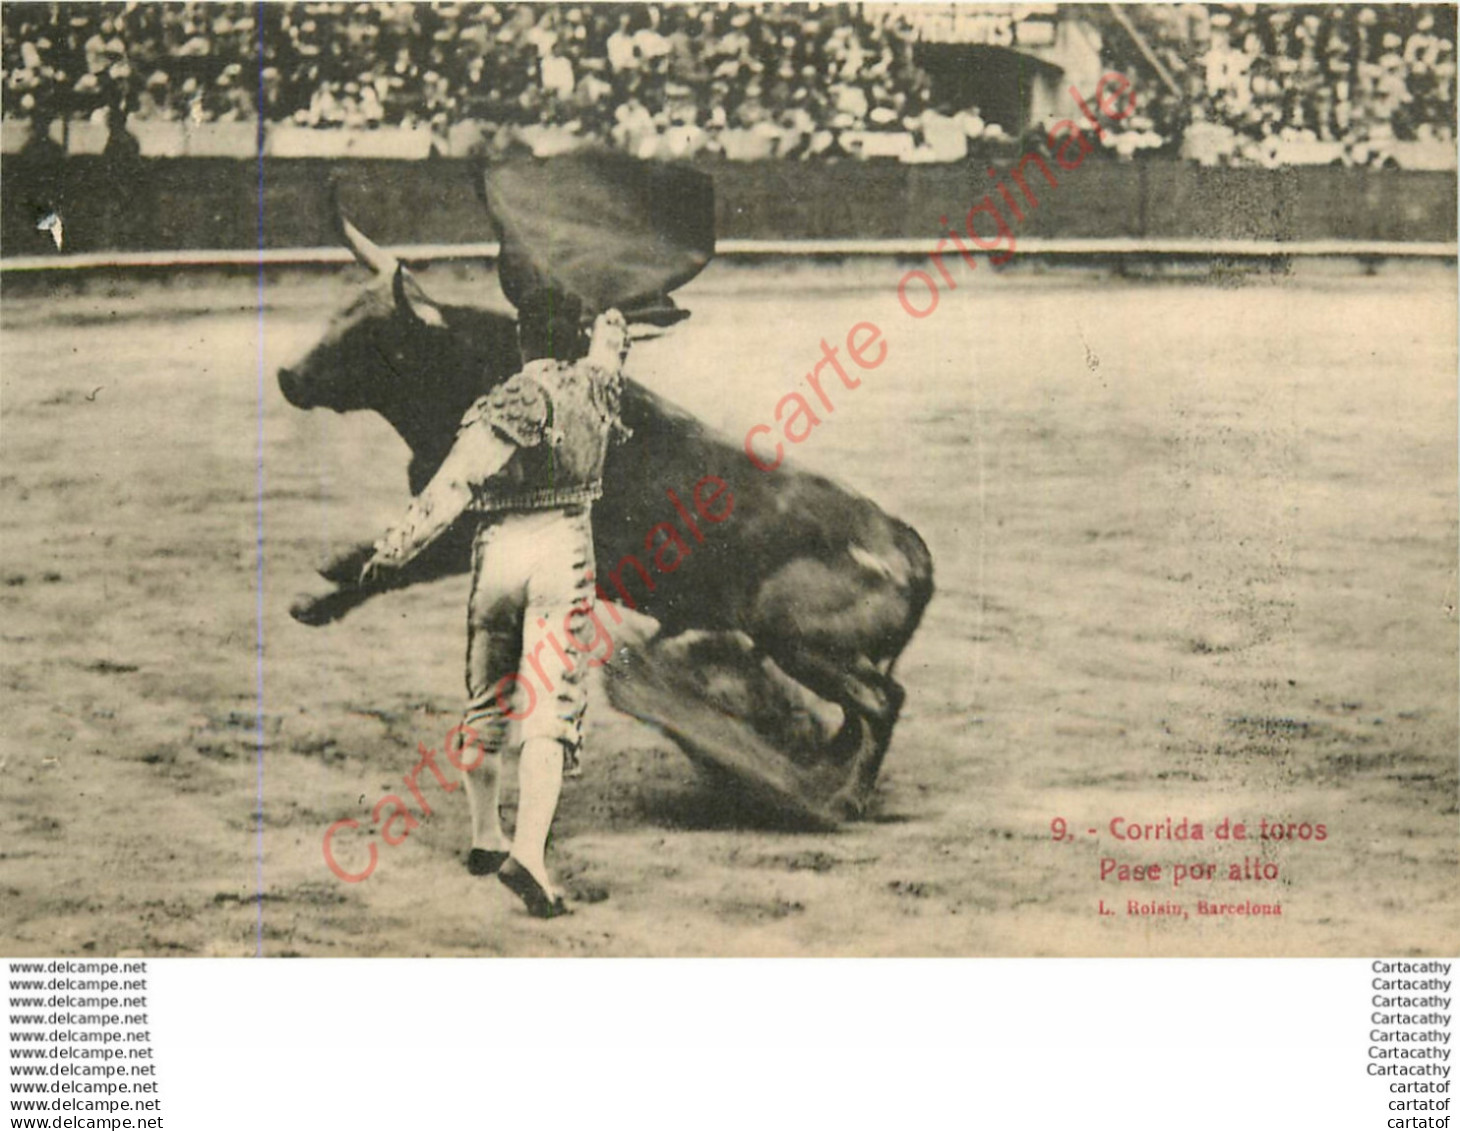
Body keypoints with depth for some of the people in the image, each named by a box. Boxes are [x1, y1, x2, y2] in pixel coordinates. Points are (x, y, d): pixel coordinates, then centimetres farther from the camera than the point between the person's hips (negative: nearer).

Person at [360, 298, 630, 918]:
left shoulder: (498, 407, -2)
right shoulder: (594, 387, 5)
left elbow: (448, 491, -11)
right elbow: (610, 340, 31)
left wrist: (391, 551, -7)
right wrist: (612, 323, 54)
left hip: (498, 552, 1)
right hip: (562, 550, 0)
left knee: (485, 702, 17)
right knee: (547, 710, -7)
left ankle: (485, 838, 29)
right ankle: (528, 850, -23)